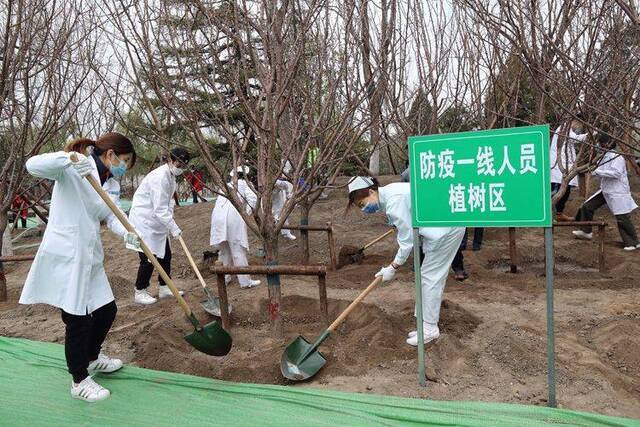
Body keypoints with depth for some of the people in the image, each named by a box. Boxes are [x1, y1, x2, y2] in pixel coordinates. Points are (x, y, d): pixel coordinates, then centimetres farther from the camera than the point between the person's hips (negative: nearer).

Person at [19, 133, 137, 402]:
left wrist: (128, 233, -20)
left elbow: (113, 217, 0)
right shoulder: (73, 169, -11)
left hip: (90, 257, 8)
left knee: (107, 309, 16)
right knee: (77, 319, 1)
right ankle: (79, 381, 21)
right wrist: (68, 158, -41)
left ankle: (92, 358, 44)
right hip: (64, 256, -8)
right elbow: (33, 166, -25)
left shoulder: (113, 185, 11)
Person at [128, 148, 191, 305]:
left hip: (158, 222, 10)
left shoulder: (171, 176, 7)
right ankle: (139, 293, 10)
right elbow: (160, 209, -27)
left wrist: (171, 224, 5)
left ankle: (164, 288, 26)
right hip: (144, 222, -10)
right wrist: (174, 228, -24)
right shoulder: (159, 177, -24)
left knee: (165, 255, 13)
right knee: (148, 258, -5)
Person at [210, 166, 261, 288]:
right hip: (233, 217, -5)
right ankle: (245, 281, 2)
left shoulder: (227, 185, 28)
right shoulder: (244, 184, 13)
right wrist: (247, 214, 2)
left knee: (224, 249, 18)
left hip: (217, 216, 5)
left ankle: (225, 278, 26)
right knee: (238, 250, -2)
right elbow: (253, 198, -5)